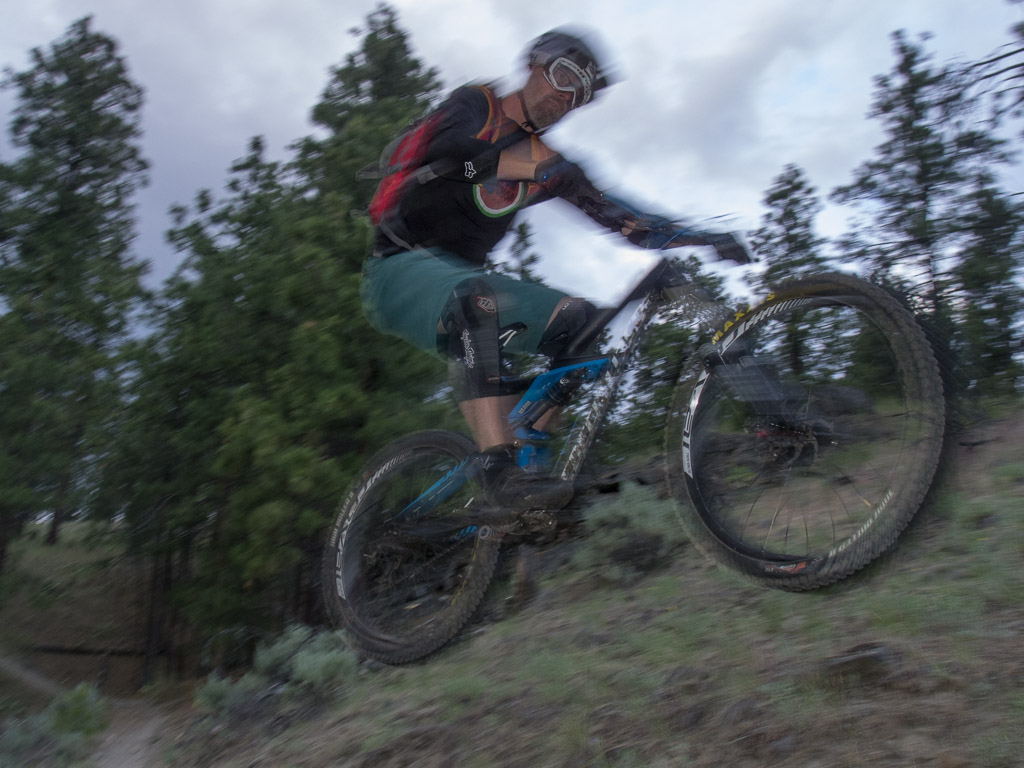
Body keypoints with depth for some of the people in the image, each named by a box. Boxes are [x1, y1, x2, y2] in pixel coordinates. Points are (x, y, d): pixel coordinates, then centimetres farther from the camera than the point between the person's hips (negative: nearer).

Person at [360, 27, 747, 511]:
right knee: (476, 299, -39)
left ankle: (528, 452, -11)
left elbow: (607, 211, 9)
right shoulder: (475, 104, -2)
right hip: (402, 267, -7)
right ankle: (500, 473, -46)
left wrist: (696, 237, -2)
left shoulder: (545, 157, 15)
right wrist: (539, 166, -38)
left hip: (463, 276, 7)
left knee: (578, 318, -10)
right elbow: (450, 150, -25)